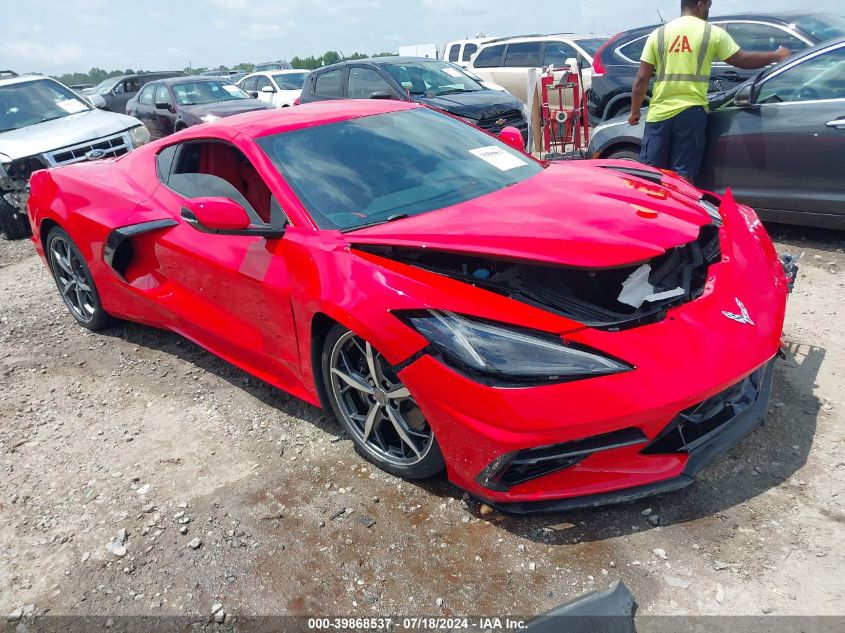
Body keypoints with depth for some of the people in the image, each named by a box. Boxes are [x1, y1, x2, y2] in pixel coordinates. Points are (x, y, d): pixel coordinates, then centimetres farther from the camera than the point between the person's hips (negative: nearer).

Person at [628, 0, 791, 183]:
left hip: (659, 112, 1)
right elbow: (743, 60, 11)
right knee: (683, 175, 2)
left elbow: (641, 79, 2)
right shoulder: (713, 33, 4)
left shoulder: (658, 34, 7)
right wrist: (776, 56, 27)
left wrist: (635, 111, 13)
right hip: (690, 112, -1)